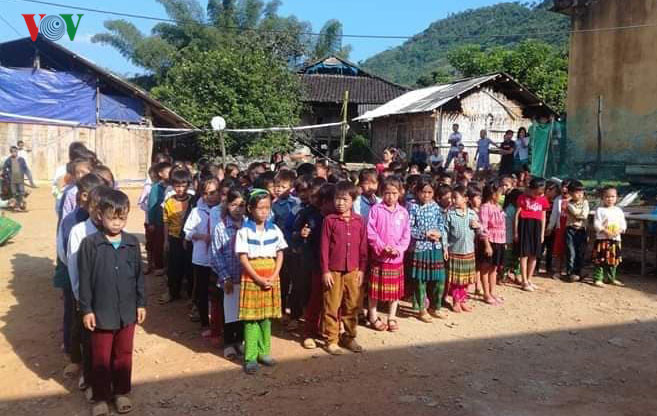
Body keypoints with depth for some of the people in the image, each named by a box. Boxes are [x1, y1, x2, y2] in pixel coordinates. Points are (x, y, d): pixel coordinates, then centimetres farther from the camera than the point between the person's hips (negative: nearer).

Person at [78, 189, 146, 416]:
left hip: (127, 311, 3)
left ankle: (122, 392, 34)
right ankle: (101, 397, 29)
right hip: (101, 312, -2)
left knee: (124, 354, 16)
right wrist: (86, 309, -7)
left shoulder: (132, 243, -2)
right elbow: (84, 280, -7)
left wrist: (141, 303, 6)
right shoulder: (89, 244, -11)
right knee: (101, 358, 12)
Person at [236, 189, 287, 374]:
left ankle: (263, 352, 22)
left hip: (271, 278, 4)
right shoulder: (244, 231, -7)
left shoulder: (274, 229, 3)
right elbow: (243, 258, -10)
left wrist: (274, 276, -7)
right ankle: (250, 357, 6)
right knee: (251, 318, -1)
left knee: (266, 317, 10)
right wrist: (258, 279, -15)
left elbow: (280, 254, 5)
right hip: (251, 278, -3)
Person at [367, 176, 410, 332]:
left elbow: (406, 235, 3)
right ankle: (373, 317, 22)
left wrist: (398, 248, -12)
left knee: (395, 289, 11)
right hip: (379, 256, -3)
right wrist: (382, 246, -17)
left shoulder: (403, 212, 4)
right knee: (375, 289, 6)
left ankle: (392, 317, 26)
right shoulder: (376, 209, -6)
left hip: (397, 257, 3)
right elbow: (370, 231, -11)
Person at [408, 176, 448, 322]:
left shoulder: (435, 206, 5)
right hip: (419, 248, -4)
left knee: (439, 279, 8)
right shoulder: (413, 207, -7)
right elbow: (408, 228, -12)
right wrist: (425, 234, -16)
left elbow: (442, 225, 9)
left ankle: (434, 307, 28)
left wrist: (440, 234, -7)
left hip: (436, 248, 4)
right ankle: (422, 310, 21)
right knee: (420, 280, 5)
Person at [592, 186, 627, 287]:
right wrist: (605, 231, -22)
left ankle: (611, 278, 26)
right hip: (602, 239, -5)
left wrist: (619, 231, -11)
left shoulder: (619, 211, 9)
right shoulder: (600, 210, -5)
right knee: (600, 260, -5)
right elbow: (596, 224, -11)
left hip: (615, 239, 5)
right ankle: (598, 279, 1)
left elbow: (623, 224, 8)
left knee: (613, 260, 13)